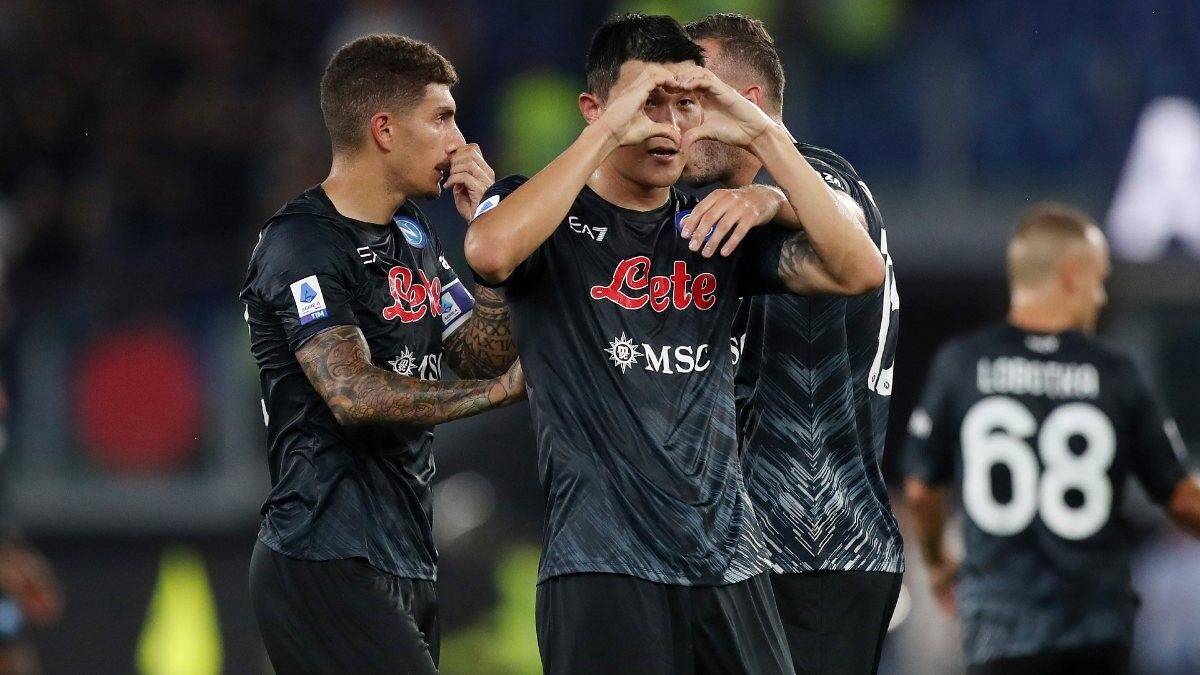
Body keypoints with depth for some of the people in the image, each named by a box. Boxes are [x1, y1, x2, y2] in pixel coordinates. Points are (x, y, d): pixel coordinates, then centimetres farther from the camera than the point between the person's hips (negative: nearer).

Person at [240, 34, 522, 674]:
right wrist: (503, 388, -14)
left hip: (404, 561, 9)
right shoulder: (302, 244, -11)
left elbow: (487, 356, 15)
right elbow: (354, 393, -21)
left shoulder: (412, 236, 17)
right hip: (328, 565, -9)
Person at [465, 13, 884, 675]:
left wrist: (765, 138, -6)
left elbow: (860, 270, 0)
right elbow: (491, 252, -23)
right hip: (604, 564, -4)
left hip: (729, 563, 4)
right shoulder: (547, 214, 1)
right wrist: (609, 132, -19)